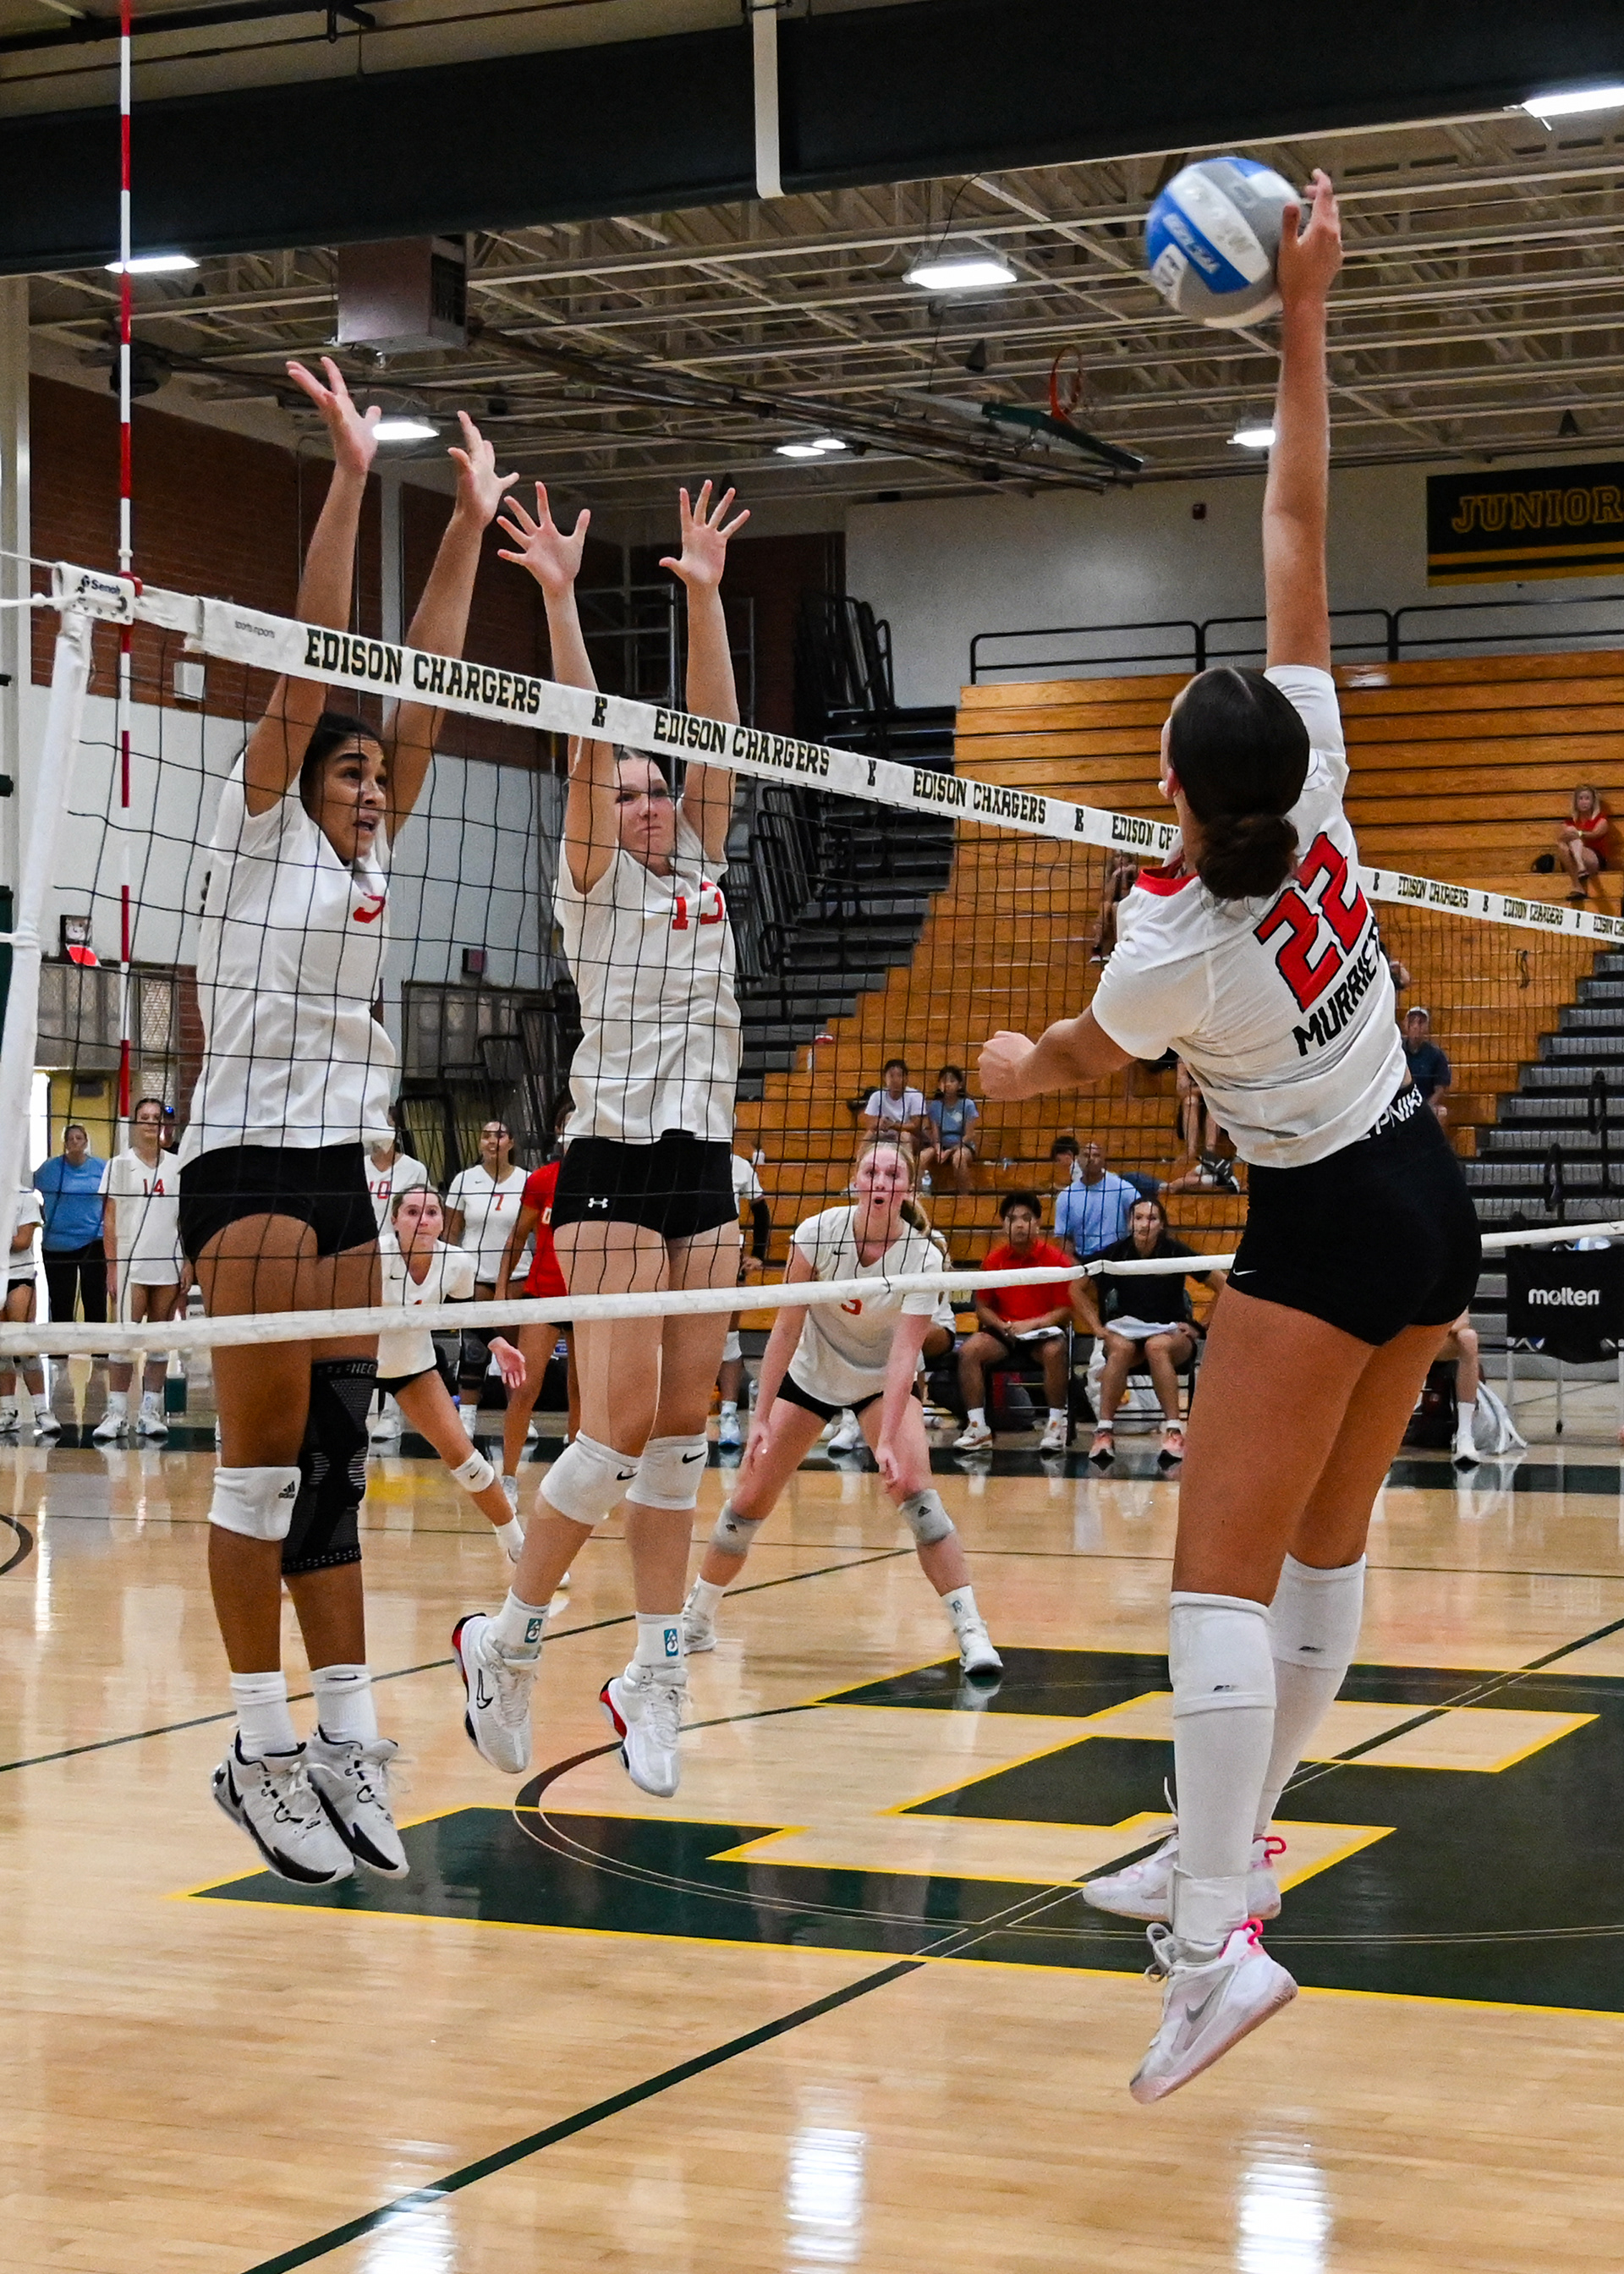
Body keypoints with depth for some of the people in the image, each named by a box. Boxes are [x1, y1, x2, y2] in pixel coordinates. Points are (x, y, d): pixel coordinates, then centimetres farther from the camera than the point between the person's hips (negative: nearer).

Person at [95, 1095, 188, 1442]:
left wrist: (188, 1264, 4)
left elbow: (185, 1219, 11)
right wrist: (113, 1267, -7)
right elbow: (109, 1220, 0)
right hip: (130, 1266, -3)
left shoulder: (176, 1167, 9)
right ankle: (116, 1413, -6)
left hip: (169, 1267, 3)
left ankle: (150, 1411, 11)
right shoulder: (119, 1165, 2)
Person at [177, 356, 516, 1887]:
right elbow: (309, 669, -10)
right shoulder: (262, 828, -1)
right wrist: (347, 478, -14)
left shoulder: (369, 852, 15)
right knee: (267, 1458, -8)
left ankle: (344, 1743, 7)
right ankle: (260, 1749, -3)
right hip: (249, 1161, -7)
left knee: (335, 1461, 5)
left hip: (344, 1171, 7)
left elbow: (422, 688, 13)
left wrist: (468, 525, 11)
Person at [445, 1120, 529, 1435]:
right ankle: (466, 1415, 3)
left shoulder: (527, 1181, 2)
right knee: (474, 1347, -3)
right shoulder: (464, 1181, 3)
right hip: (475, 1276, 0)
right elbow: (451, 1233, 6)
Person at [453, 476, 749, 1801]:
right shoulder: (594, 885, 1)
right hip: (613, 1163, -6)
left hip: (705, 1169, 6)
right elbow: (587, 745, -10)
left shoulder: (703, 872, 14)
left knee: (683, 1428, 3)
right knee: (622, 1423, -12)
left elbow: (713, 734, 7)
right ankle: (508, 1638, 3)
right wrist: (559, 599, -18)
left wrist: (705, 596, 1)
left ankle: (656, 1676, 8)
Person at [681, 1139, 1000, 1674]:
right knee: (749, 1500, -1)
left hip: (881, 1383, -1)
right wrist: (761, 1418, -20)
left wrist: (887, 1441, -39)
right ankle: (696, 1620, 19)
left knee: (913, 1489, -24)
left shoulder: (922, 1259, -25)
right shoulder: (818, 1233, -22)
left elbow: (904, 1355, -29)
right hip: (809, 1374, 2)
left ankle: (971, 1632, -20)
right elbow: (786, 1328, -17)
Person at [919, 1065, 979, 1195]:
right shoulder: (934, 1106, 3)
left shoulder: (967, 1105, -5)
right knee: (922, 1157, -29)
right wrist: (939, 1149, -20)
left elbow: (969, 1135, -7)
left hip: (962, 1145, -3)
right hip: (941, 1145, 3)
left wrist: (950, 1150, -18)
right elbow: (935, 1133, 1)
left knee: (959, 1157, -38)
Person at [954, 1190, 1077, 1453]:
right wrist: (1004, 1326, -11)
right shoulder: (993, 1259, 3)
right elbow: (982, 1308, 9)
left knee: (1055, 1351, -36)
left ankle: (1056, 1426, -23)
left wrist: (1032, 1324, -18)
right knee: (969, 1350, -24)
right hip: (1002, 1333, 3)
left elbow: (1066, 1310, -5)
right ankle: (978, 1428, -19)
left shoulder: (1056, 1259, -5)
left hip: (1043, 1331, -3)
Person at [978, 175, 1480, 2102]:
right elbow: (1297, 532, -6)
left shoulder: (1170, 950, -19)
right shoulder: (1318, 787, -8)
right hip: (1428, 1202, 8)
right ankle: (1223, 1844, 27)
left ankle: (1219, 1938, -17)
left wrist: (1004, 1069, 28)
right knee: (1325, 1548, 15)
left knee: (1222, 1578, -9)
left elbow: (1071, 1063, 5)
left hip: (1321, 1235, -8)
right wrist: (1302, 318, -3)